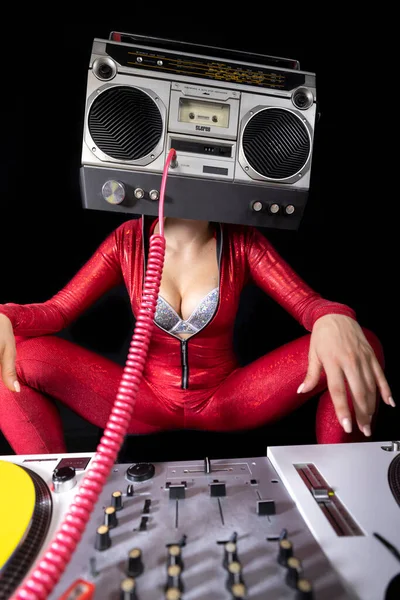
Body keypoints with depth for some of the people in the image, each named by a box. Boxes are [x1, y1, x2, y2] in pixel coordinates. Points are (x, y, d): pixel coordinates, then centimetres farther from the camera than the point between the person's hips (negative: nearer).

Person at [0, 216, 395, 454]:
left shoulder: (241, 242, -4)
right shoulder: (128, 240, -3)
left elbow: (308, 302, -12)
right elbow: (56, 310, -6)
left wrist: (335, 320, -38)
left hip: (227, 400, 0)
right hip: (147, 400, 1)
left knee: (362, 346, -18)